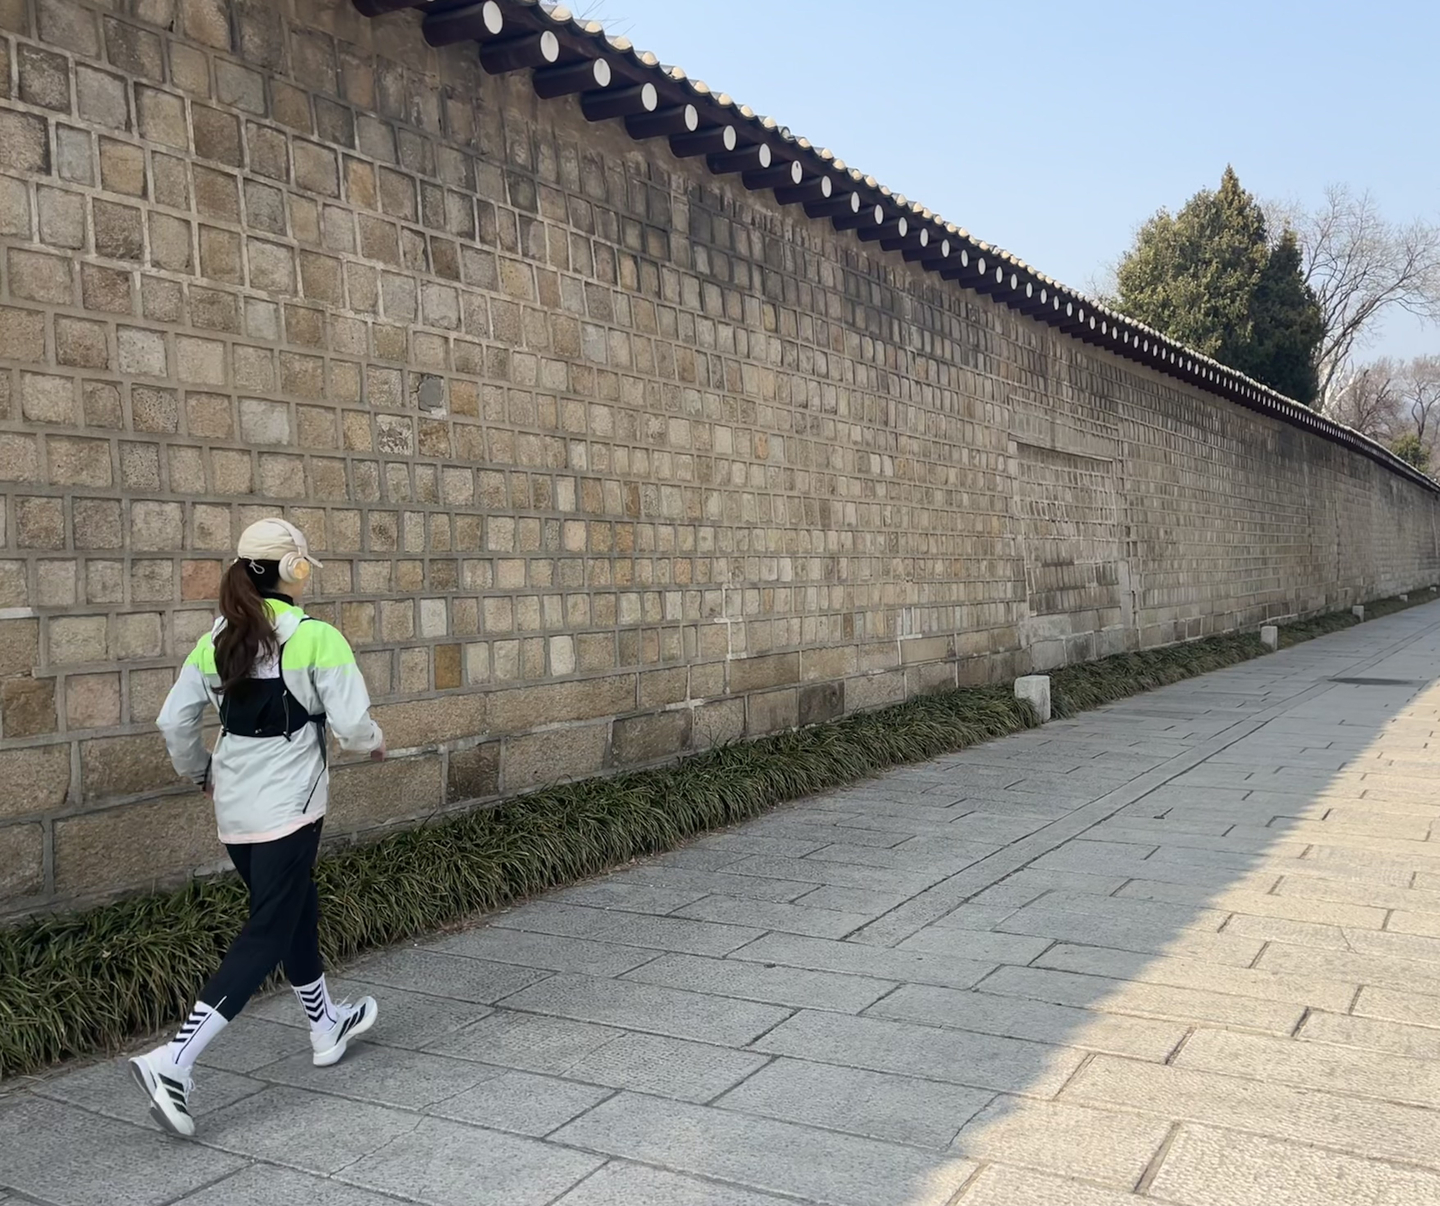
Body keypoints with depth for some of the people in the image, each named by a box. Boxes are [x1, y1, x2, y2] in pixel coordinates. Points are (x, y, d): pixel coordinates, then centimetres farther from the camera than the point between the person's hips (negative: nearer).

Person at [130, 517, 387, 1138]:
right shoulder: (316, 638, -14)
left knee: (297, 909, 23)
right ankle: (173, 1059, -8)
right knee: (266, 935, 1)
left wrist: (199, 772, 21)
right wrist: (375, 742, 6)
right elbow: (351, 722, -16)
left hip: (234, 810, 7)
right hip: (288, 810, -7)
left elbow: (174, 721, 3)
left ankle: (326, 1026, 40)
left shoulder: (217, 640, 3)